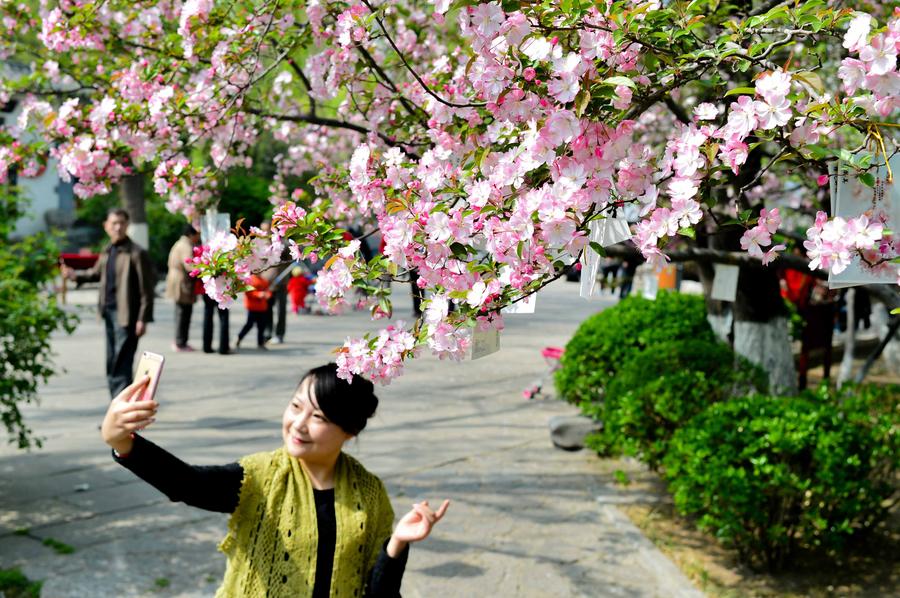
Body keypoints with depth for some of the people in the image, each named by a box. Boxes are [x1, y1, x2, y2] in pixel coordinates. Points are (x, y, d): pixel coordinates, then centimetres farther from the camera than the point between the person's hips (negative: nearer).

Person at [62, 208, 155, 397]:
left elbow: (146, 288, -13)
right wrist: (76, 275, 11)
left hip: (126, 314, -8)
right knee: (112, 362, 14)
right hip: (109, 311, 8)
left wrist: (143, 319, -16)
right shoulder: (107, 252, 12)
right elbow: (96, 273, 30)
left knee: (121, 363, -10)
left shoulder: (136, 253, -11)